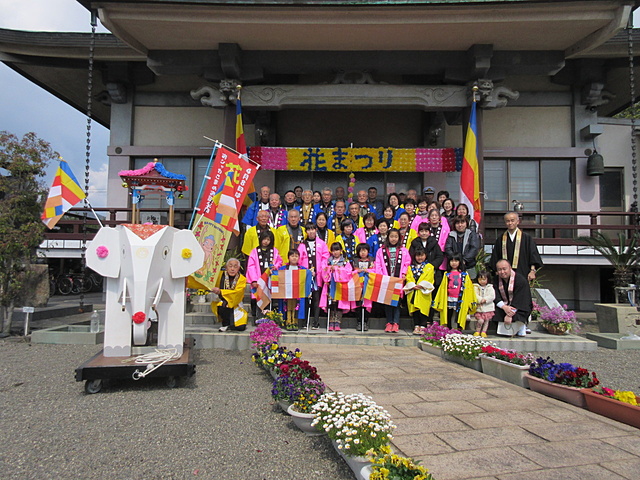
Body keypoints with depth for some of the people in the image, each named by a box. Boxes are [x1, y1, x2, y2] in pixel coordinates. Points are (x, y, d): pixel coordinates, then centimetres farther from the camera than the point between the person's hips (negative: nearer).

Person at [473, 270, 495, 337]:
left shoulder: (490, 287, 4)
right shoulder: (476, 287, 3)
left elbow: (492, 296, -6)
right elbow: (475, 296, -8)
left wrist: (485, 299, -16)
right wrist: (480, 300, -21)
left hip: (488, 307, 2)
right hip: (479, 307, -2)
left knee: (486, 320, 5)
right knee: (480, 320, -11)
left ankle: (483, 332, 18)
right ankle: (477, 331, 8)